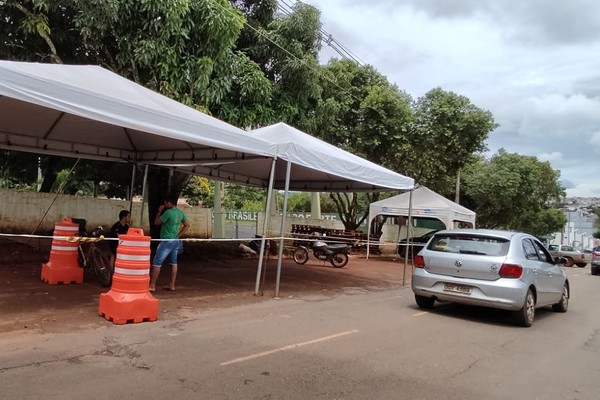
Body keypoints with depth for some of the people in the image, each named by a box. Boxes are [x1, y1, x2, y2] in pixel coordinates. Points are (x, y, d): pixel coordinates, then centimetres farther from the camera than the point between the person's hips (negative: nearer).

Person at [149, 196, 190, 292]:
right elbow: (187, 225, 17)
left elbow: (156, 222, -6)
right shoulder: (180, 213, 8)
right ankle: (172, 285, 16)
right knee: (174, 262, 12)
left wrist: (159, 211, 3)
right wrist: (179, 235, 14)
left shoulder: (168, 212, -16)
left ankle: (152, 286, 0)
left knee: (157, 263, -2)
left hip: (167, 241, -8)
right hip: (176, 241, 8)